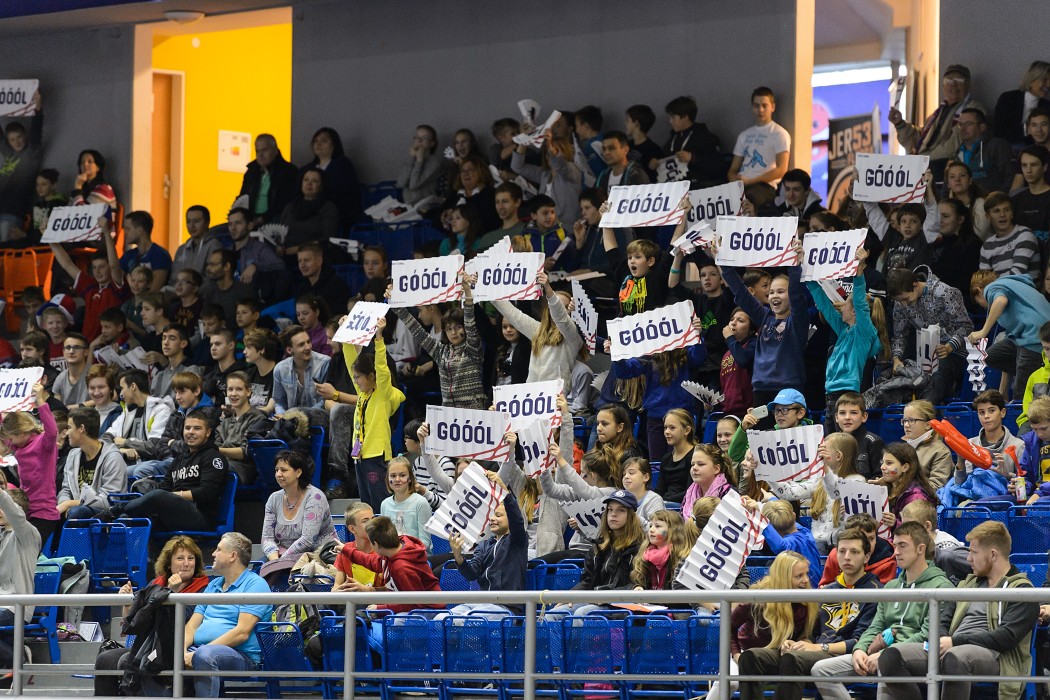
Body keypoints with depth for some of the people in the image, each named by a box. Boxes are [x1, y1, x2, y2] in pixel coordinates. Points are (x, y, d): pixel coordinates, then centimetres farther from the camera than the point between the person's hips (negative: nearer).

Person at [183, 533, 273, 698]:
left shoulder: (255, 585, -2)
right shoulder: (213, 585, 25)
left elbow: (242, 633, -13)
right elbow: (192, 625, 19)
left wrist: (197, 653, -18)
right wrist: (181, 649, -6)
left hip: (241, 655, -7)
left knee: (204, 656, -40)